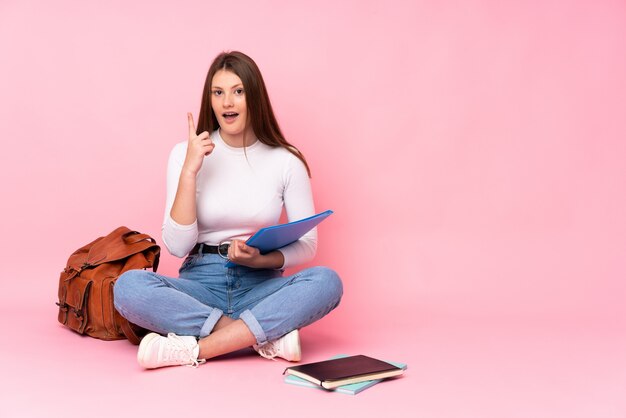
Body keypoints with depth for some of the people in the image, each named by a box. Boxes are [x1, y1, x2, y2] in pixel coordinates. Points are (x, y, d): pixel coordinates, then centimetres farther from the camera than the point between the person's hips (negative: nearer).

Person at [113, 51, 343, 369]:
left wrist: (260, 259, -17)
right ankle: (269, 336, -24)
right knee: (129, 286, -29)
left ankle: (194, 349, -29)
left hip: (260, 285, 0)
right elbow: (177, 246, -9)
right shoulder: (186, 153, -1)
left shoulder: (286, 161, 0)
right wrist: (189, 171, -17)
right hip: (201, 284, 0)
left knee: (327, 281, -29)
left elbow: (307, 244, 2)